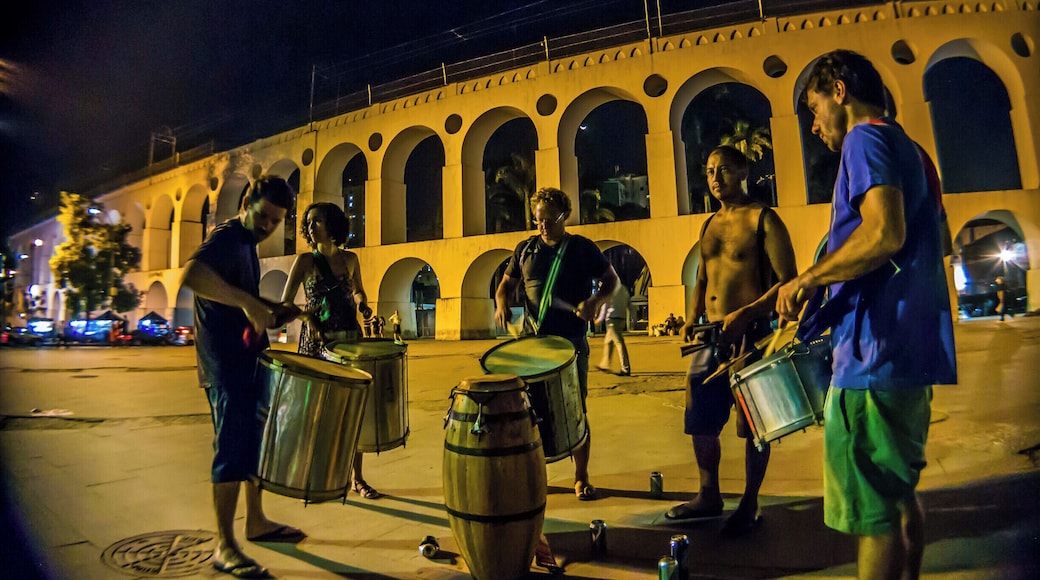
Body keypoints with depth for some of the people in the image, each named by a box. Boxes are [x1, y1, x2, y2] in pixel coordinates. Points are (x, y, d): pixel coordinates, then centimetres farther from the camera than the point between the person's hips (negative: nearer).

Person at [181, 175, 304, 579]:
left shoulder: (247, 244, 15)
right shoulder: (226, 239, -14)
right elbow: (191, 275, -35)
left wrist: (270, 311, 13)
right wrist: (247, 302, -37)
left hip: (249, 359, 10)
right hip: (226, 366, -10)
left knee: (257, 441, 17)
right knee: (233, 449, -5)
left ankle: (256, 522, 32)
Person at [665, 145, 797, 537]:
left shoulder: (763, 220, -5)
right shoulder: (709, 226, 16)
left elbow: (788, 281, -11)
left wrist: (745, 314, -24)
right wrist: (692, 320, 6)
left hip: (752, 333, -7)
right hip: (711, 335, 7)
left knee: (753, 424, 5)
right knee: (700, 420, 11)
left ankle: (750, 504, 22)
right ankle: (709, 496, 29)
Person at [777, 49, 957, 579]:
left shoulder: (866, 139, -7)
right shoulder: (906, 149, 22)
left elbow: (884, 234, -23)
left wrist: (807, 280, -12)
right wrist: (823, 310, 22)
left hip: (875, 353, -10)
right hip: (911, 351, 10)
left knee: (873, 509, -2)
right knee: (899, 494, 20)